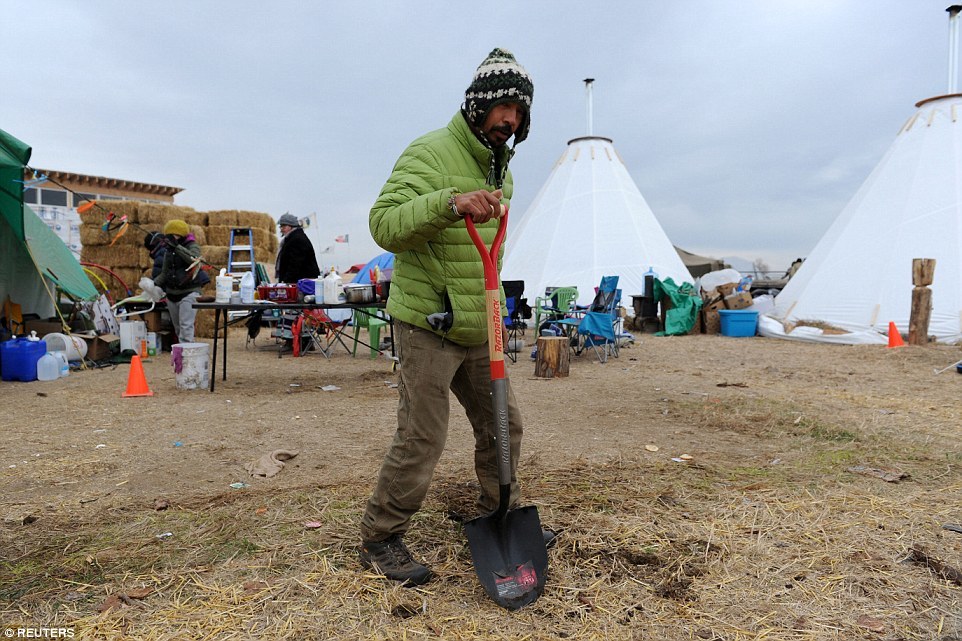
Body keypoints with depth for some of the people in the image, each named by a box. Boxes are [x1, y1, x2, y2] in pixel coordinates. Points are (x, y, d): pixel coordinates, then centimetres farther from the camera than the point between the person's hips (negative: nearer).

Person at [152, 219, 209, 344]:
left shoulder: (192, 246, -3)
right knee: (178, 328, 10)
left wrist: (177, 246, -28)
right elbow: (164, 273, 18)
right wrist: (154, 283, 1)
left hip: (189, 292, -7)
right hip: (172, 293, 7)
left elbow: (193, 259, -26)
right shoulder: (168, 251, 14)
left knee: (186, 326, -17)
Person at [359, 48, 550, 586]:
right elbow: (384, 224, -27)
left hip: (478, 329, 8)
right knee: (422, 441, -4)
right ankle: (380, 541, 16)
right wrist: (450, 202, -42)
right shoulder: (431, 153, -14)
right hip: (428, 327, -8)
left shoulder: (501, 167, 14)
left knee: (504, 424, 14)